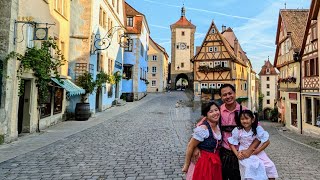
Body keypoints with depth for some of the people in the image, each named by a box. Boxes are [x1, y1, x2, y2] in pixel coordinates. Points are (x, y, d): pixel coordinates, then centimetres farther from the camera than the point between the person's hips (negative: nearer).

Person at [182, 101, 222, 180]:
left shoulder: (218, 126, 0)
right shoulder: (203, 129, -24)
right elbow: (190, 146, -19)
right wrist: (186, 165, -12)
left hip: (214, 162, 7)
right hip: (203, 162, -7)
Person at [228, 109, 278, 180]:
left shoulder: (258, 129, -11)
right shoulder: (237, 131, -11)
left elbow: (267, 142, -8)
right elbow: (232, 144, -3)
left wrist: (258, 150, -18)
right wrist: (237, 154, -16)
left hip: (258, 152, 2)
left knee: (269, 166, -8)